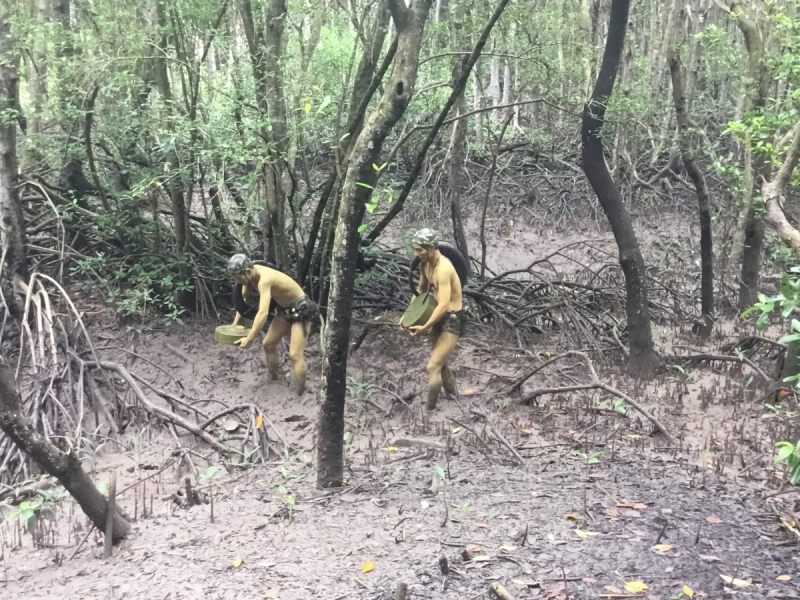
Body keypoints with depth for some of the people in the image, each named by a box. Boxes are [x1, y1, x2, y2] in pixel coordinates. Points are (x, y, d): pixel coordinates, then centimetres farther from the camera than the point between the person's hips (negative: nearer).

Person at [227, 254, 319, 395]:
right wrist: (235, 323, 6)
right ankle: (273, 379, 30)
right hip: (285, 310, 9)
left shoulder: (264, 280, -35)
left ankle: (299, 395, -11)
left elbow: (263, 313, -43)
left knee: (295, 354, -16)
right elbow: (243, 298, 10)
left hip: (301, 311, -9)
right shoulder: (251, 274, -8)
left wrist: (249, 339, -41)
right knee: (268, 344, 13)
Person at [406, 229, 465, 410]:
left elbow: (444, 304, -33)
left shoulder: (443, 269, -27)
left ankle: (430, 411, -1)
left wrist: (425, 327, -29)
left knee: (433, 367, -12)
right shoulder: (424, 264, 0)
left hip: (453, 320, -9)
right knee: (441, 364, 21)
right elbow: (421, 289, 17)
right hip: (439, 317, 9)